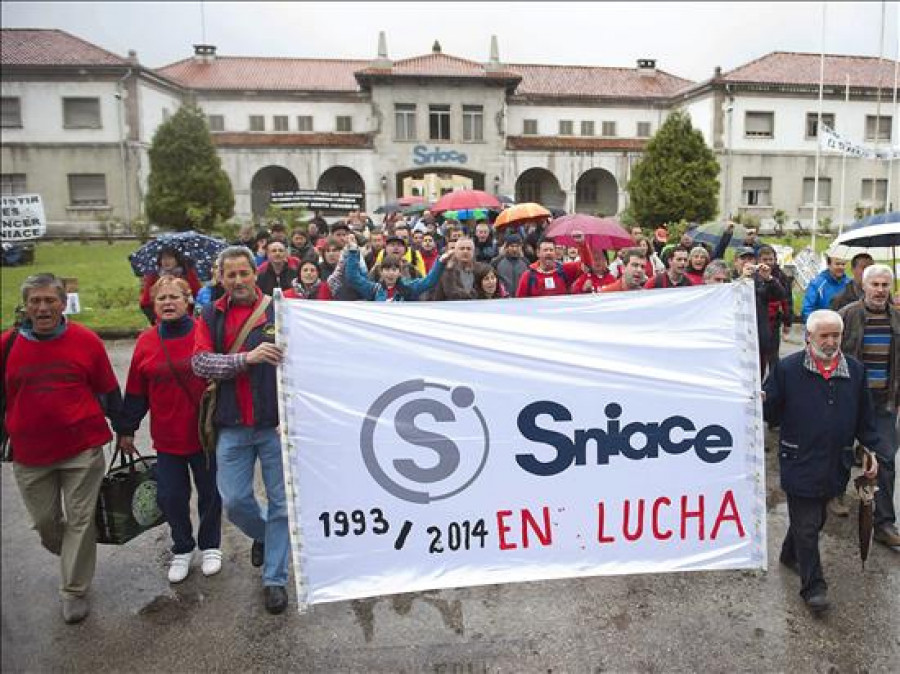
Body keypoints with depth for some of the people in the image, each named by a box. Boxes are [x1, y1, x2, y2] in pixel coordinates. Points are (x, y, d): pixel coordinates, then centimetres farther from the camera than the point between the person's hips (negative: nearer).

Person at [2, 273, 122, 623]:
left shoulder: (86, 341, -5)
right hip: (30, 454, 2)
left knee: (80, 520, 5)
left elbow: (109, 391, 3)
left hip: (83, 449, -2)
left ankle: (74, 591, 22)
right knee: (44, 521, 14)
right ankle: (73, 557, 46)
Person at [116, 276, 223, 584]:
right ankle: (182, 549, 33)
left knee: (209, 492, 12)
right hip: (167, 437, 2)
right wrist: (126, 430, 10)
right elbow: (136, 392, 6)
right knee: (170, 497, 8)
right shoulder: (146, 341, -1)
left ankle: (210, 546, 34)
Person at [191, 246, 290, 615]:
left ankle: (274, 578, 22)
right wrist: (246, 357, -22)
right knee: (234, 500, 6)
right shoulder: (211, 317, 6)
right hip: (232, 426, 2)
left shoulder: (278, 309, -2)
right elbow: (200, 362, -6)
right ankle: (264, 534, 40)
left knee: (281, 502, 5)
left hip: (276, 422, -2)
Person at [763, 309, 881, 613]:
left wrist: (871, 450, 11)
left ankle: (790, 554, 43)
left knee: (815, 517, 19)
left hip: (835, 464, 5)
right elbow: (772, 409, -7)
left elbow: (864, 417, 13)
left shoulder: (855, 370, 3)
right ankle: (813, 585, 13)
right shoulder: (787, 368, -9)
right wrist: (761, 402, -29)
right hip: (800, 463, -4)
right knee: (806, 525, 2)